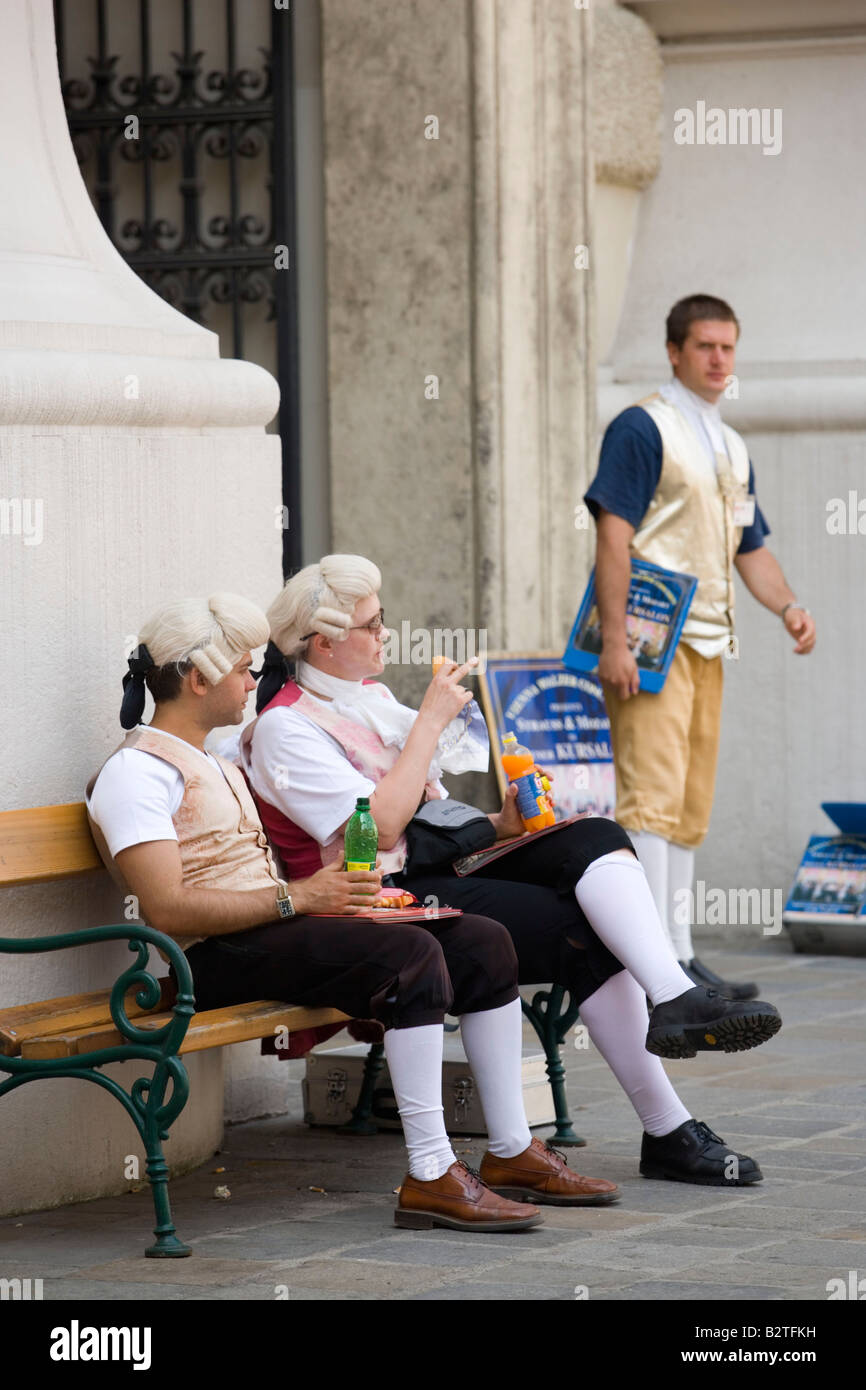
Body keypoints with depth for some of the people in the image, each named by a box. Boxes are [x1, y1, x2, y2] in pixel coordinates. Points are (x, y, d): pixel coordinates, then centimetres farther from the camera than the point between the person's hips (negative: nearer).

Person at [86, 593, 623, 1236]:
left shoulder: (215, 767, 26)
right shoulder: (136, 772, -8)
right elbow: (167, 910, -20)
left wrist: (338, 888, 6)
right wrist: (296, 898, -22)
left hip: (274, 928, 10)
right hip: (218, 958, -10)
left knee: (483, 942, -1)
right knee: (412, 955, -30)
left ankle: (512, 1152, 1)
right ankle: (431, 1177, -29)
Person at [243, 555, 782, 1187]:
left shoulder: (369, 696, 21)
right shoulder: (285, 727, -7)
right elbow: (379, 828, -19)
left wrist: (497, 825, 5)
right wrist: (430, 720, -13)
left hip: (439, 869, 8)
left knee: (594, 837, -20)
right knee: (585, 935, -25)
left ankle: (676, 998, -38)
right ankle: (667, 1129, -27)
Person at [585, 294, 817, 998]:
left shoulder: (732, 448, 20)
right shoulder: (643, 427, -6)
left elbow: (751, 549, 24)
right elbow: (614, 534, -13)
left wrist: (789, 606, 4)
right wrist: (615, 641, -20)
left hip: (708, 642, 9)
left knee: (692, 807, 11)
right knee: (653, 796, -14)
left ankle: (679, 955, 16)